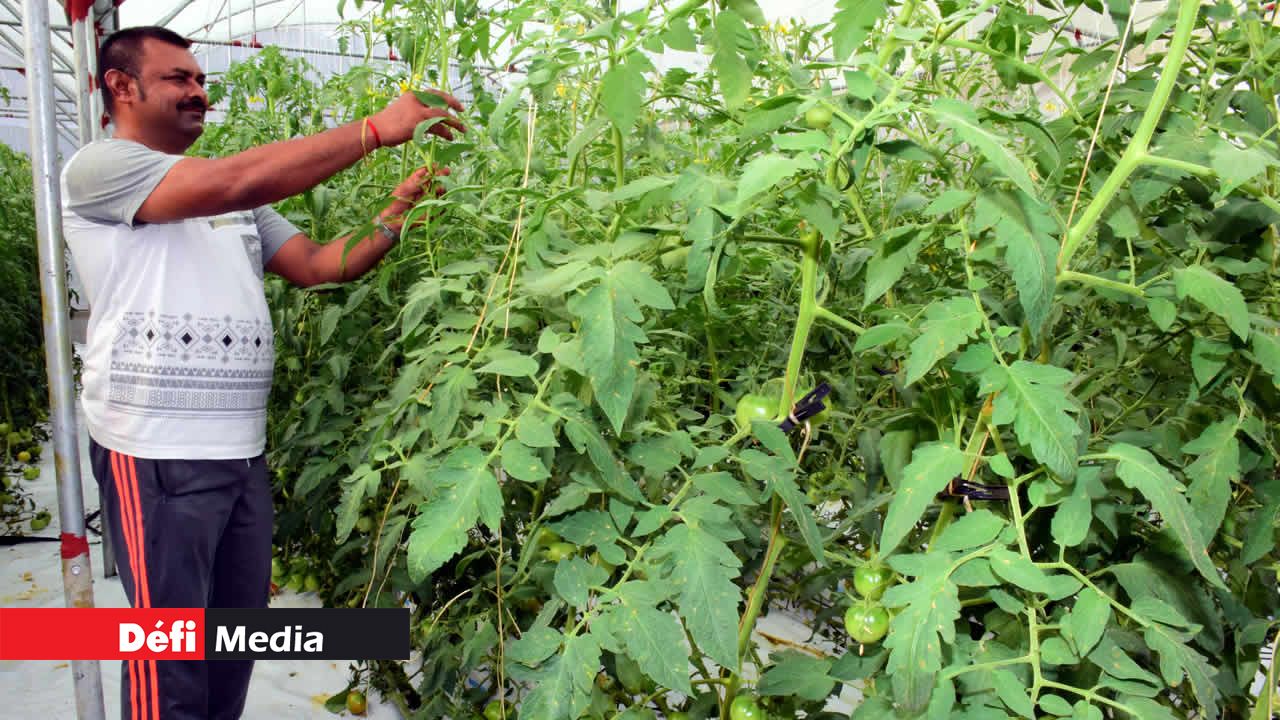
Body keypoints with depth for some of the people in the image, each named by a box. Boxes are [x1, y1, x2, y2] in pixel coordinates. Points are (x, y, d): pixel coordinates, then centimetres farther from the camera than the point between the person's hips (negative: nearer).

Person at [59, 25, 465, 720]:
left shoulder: (236, 200, 18)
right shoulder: (98, 167, -8)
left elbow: (318, 264, 13)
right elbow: (239, 180, -23)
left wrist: (397, 211, -2)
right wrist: (376, 128, -21)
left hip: (241, 449, 8)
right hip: (157, 453, -7)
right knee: (170, 650, 1)